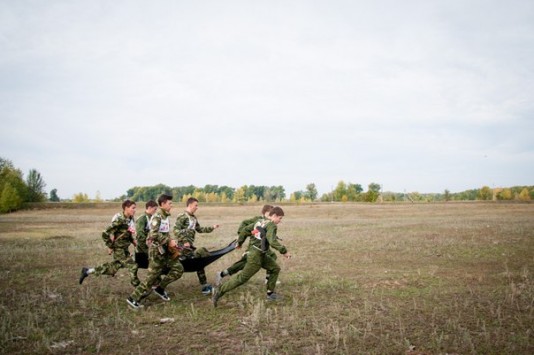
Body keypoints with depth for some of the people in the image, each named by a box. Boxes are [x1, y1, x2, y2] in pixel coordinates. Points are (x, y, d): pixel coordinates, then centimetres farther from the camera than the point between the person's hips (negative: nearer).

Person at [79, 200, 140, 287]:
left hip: (125, 248, 9)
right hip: (118, 249, -9)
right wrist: (110, 247, -15)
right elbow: (105, 234, -22)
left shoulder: (131, 219, 1)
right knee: (132, 266, -7)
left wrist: (133, 241, 3)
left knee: (113, 268, 17)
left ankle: (87, 271, 29)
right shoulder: (119, 220, -24)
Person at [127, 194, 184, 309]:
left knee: (178, 269, 4)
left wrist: (171, 241, 7)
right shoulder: (157, 216, -16)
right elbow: (154, 234, -28)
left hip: (165, 249, 8)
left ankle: (160, 288, 17)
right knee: (152, 277, -3)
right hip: (157, 250, -8)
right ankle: (133, 298, 8)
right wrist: (169, 241, -22)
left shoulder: (166, 216, 11)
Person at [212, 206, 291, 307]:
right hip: (256, 256, -10)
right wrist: (284, 251, -22)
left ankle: (270, 293, 21)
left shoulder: (260, 221, 10)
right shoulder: (272, 225, -16)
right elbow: (272, 241, -29)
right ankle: (220, 291, 2)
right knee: (243, 277, -3)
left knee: (275, 268, 16)